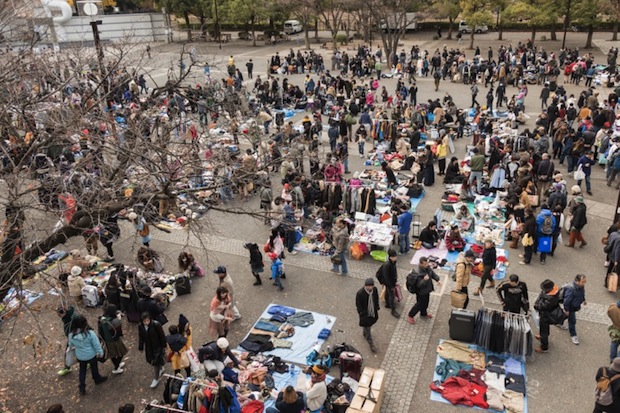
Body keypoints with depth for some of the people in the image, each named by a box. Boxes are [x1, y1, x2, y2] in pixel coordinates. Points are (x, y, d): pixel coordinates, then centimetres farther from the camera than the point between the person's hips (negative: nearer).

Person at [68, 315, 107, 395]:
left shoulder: (71, 335, -16)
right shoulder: (90, 333, -28)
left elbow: (71, 345, 5)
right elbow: (96, 345, -18)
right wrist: (100, 352, -1)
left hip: (80, 357, 3)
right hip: (91, 355, -3)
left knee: (82, 370, 22)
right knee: (94, 367, 23)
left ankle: (82, 388, 26)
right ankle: (97, 379, 47)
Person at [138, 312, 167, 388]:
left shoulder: (156, 324, -26)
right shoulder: (140, 326, -13)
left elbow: (162, 336, -14)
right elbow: (140, 338, 1)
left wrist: (163, 346, -7)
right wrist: (141, 348, 9)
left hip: (157, 346, -5)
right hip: (148, 347, 5)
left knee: (156, 362, 3)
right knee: (150, 360, 21)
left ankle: (156, 379, 21)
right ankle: (161, 369, 50)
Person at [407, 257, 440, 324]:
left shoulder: (428, 268, -10)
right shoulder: (419, 273, -35)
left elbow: (433, 274, 8)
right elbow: (419, 285, -33)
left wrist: (438, 280, -8)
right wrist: (424, 280, -50)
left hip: (427, 290, 8)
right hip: (421, 292, -8)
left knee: (426, 302, 27)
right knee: (419, 304, 6)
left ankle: (424, 313, 53)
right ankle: (410, 316, 26)